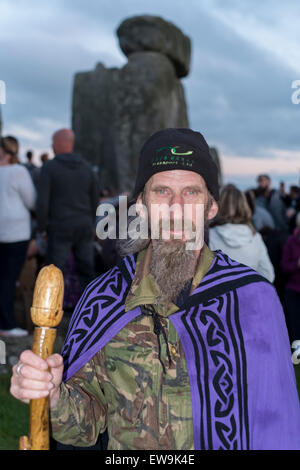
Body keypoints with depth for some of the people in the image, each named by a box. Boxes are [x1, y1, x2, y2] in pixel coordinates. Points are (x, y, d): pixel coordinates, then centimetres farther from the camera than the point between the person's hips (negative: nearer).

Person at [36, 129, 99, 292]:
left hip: (60, 228, -4)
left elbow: (42, 201, -12)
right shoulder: (87, 167, 6)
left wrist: (42, 228, -2)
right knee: (87, 271, 11)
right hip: (84, 226, 4)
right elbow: (95, 199, 11)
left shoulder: (49, 167, -7)